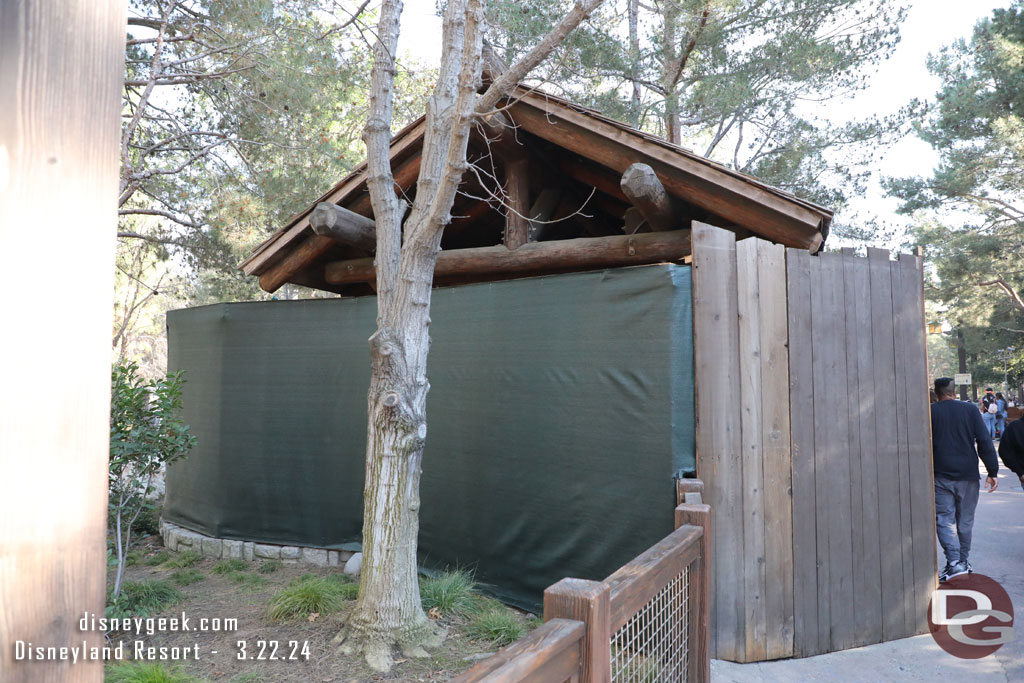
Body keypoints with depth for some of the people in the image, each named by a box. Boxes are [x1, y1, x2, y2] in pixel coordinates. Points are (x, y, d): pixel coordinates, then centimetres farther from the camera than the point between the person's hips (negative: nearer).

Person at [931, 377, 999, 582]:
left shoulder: (930, 412, -2)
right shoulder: (971, 409, 2)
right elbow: (985, 442, -1)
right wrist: (992, 471, 3)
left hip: (941, 476, -3)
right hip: (968, 475, 3)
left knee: (944, 519, -1)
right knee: (965, 519, 14)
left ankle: (954, 562, -14)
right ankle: (964, 561, 23)